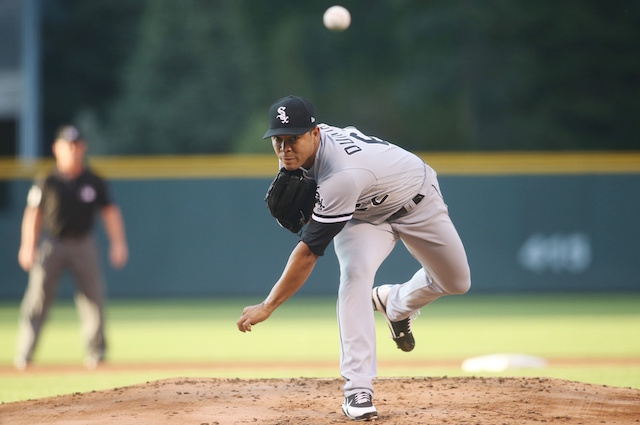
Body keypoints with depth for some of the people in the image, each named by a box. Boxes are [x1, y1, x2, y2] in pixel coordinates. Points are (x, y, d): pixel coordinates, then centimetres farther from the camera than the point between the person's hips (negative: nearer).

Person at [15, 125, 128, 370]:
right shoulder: (47, 182, -2)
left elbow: (110, 212, 4)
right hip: (52, 245, -2)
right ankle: (24, 353, -8)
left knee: (92, 297, -3)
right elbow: (33, 214, 5)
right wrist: (28, 246, 2)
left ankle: (96, 351, 9)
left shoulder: (94, 182, 1)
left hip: (83, 245, 2)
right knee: (39, 296, -9)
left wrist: (118, 243, -6)